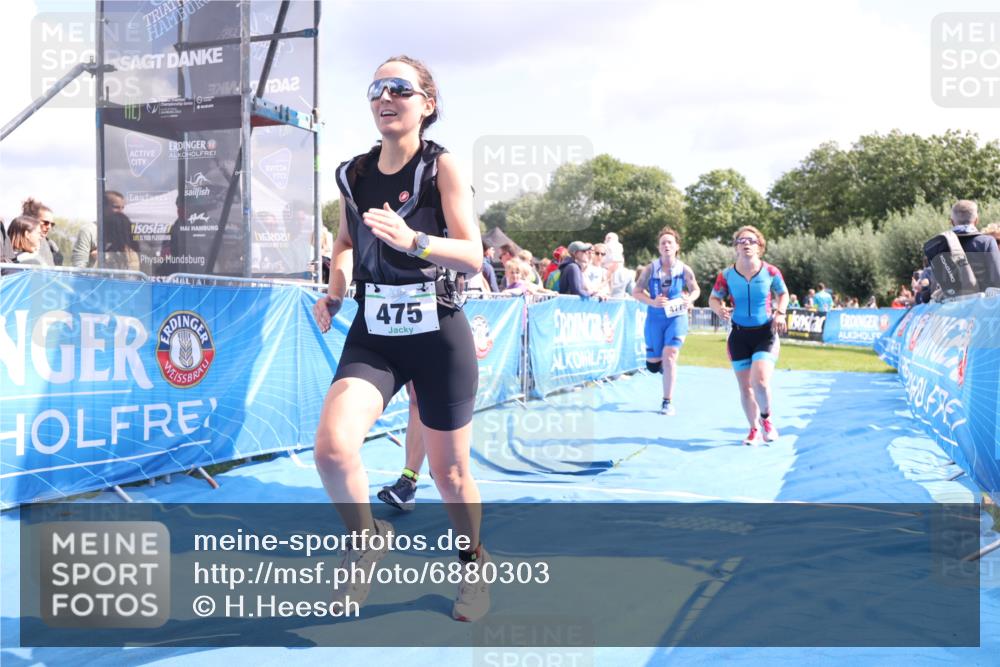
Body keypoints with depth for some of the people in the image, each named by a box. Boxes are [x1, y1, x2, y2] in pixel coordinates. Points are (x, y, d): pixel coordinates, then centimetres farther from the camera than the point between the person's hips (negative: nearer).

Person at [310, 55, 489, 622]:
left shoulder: (441, 166, -8)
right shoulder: (352, 174, 5)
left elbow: (473, 255, -16)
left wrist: (411, 240, -33)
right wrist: (336, 292, 8)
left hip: (439, 336, -3)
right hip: (373, 336, 3)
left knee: (450, 472, 8)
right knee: (332, 446, -20)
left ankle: (475, 566, 37)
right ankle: (367, 539, 11)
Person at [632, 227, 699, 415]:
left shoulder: (684, 270, -6)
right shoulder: (651, 269, -6)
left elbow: (696, 290, 8)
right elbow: (636, 291, -3)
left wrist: (689, 299, -15)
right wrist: (652, 302, -20)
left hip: (677, 317, -2)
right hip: (655, 317, 2)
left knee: (669, 355, -18)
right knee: (653, 364, 6)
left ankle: (667, 402, -7)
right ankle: (663, 364, 47)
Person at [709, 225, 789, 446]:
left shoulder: (771, 272, -8)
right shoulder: (726, 275, -6)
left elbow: (783, 293, 9)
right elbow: (713, 298, 4)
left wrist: (780, 312, -9)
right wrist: (719, 309, -18)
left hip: (765, 333, -2)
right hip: (739, 335, 2)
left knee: (760, 381, -20)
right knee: (745, 387, 8)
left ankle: (766, 419, 11)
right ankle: (754, 430, 29)